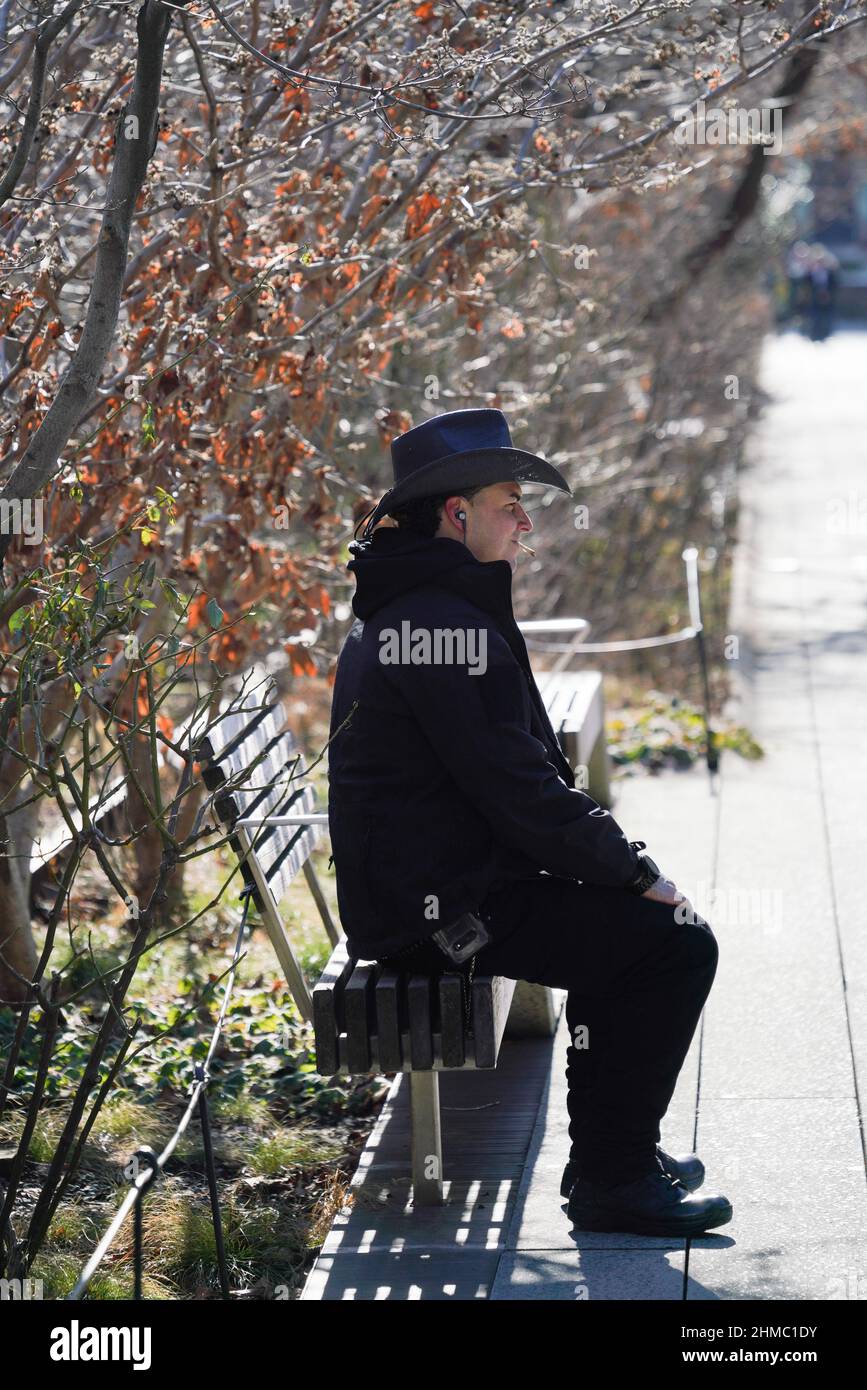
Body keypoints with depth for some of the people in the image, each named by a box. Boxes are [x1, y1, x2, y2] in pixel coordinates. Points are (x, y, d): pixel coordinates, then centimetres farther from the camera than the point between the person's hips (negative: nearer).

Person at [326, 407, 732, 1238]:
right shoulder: (448, 624, -19)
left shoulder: (395, 616, 16)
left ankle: (605, 1154, 28)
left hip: (409, 890, 11)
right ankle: (613, 1180, -5)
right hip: (447, 910, -11)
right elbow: (515, 788, -23)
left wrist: (612, 858, 12)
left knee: (620, 921, 24)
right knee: (675, 943, -11)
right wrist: (635, 872, -12)